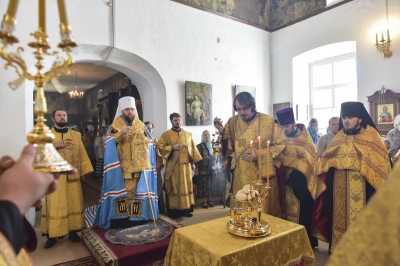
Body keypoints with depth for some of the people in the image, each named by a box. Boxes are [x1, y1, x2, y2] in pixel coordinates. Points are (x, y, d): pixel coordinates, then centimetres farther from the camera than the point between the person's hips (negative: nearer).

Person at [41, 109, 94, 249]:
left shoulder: (76, 135, 10)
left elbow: (82, 153, 8)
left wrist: (85, 170, 2)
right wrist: (53, 146, -17)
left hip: (72, 175, 2)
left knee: (74, 203, 7)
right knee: (54, 205, 1)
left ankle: (72, 231, 19)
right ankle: (52, 235, 12)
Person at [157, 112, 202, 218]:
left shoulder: (188, 134, 13)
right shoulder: (166, 134, 2)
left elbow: (193, 148, 14)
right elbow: (159, 147, -6)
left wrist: (193, 162, 8)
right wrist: (172, 147, -17)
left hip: (186, 165, 4)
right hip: (173, 166, -4)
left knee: (186, 186, 7)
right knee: (174, 188, 0)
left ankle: (185, 209, 17)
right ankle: (173, 210, 8)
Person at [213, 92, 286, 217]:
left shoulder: (268, 121, -6)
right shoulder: (232, 122, 1)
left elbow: (281, 144, -4)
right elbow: (227, 147, 2)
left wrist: (259, 154, -15)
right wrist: (221, 131, -17)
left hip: (263, 175, -2)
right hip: (241, 177, 3)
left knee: (264, 212, 9)